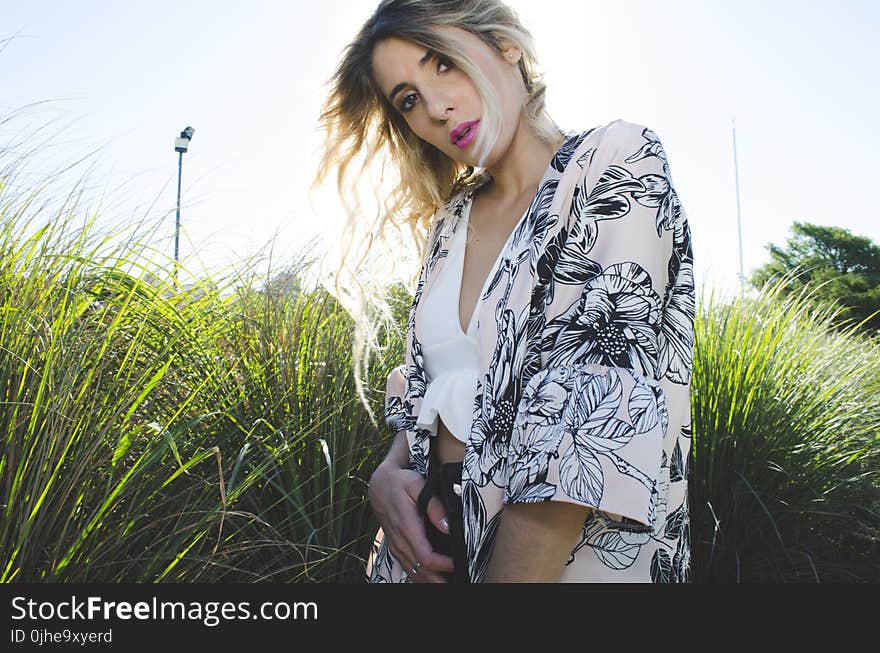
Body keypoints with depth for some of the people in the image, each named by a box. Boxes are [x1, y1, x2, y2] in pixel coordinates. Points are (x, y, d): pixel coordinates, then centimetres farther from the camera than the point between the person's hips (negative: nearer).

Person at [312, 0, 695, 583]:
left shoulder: (617, 163, -11)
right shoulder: (452, 217, 6)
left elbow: (598, 398, -22)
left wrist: (513, 574, -25)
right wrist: (389, 472, -6)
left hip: (570, 550, -5)